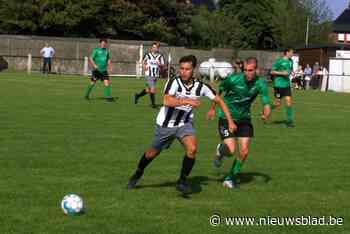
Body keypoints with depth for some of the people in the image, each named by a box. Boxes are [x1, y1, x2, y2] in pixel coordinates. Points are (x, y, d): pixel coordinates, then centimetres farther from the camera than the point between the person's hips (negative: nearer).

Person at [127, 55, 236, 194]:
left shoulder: (201, 87, -12)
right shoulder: (174, 82, -23)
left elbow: (219, 101, 0)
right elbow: (167, 101, -39)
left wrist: (230, 121, -3)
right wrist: (186, 100, -50)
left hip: (185, 124, 1)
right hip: (165, 125, -1)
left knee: (192, 148, -25)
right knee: (153, 153, 16)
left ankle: (182, 181, -6)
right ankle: (138, 172, 47)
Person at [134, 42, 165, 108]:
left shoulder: (160, 56, 1)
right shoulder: (148, 55, 0)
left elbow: (163, 66, 3)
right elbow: (144, 61, 18)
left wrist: (160, 64, -17)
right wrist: (144, 66, 1)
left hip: (155, 75, 3)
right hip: (149, 75, -3)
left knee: (148, 90, 12)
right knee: (152, 89, -13)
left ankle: (137, 95, 36)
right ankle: (153, 103, 0)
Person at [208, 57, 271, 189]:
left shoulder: (260, 84, -14)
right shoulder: (233, 79, -21)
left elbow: (266, 104, -16)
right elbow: (219, 91, -2)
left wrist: (266, 114, -40)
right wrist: (212, 108, 9)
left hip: (244, 119, 3)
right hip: (226, 118, -3)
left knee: (244, 152, -3)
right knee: (231, 151, -13)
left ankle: (230, 178, 19)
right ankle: (221, 150, 25)